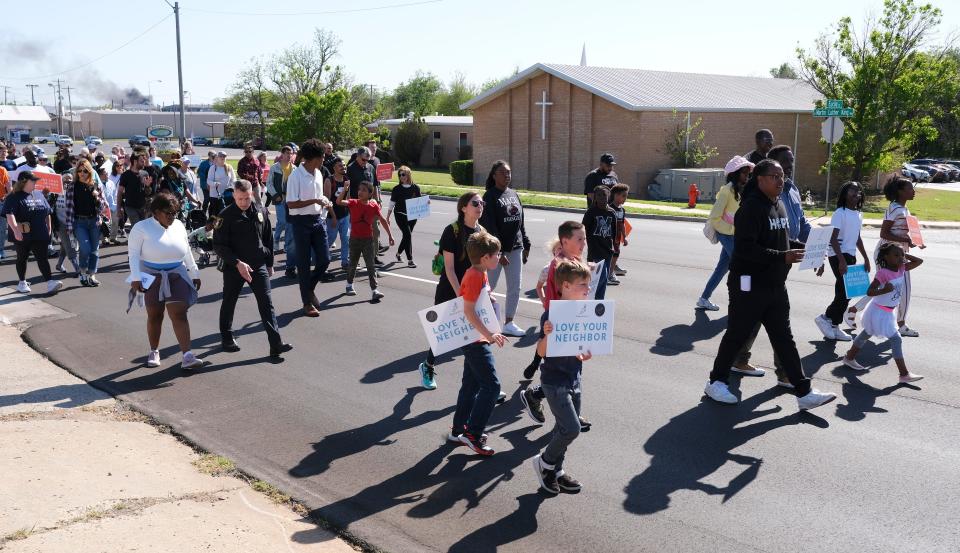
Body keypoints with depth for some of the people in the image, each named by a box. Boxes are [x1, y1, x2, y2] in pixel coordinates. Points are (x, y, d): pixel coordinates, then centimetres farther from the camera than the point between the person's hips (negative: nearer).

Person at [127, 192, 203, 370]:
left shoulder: (178, 226, 7)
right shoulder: (142, 228, -7)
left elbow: (187, 251, 16)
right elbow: (133, 254, -9)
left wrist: (195, 273, 18)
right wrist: (135, 278, -19)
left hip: (176, 275, 2)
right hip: (152, 277, -2)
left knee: (179, 314, -7)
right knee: (155, 316, 8)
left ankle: (187, 356, -13)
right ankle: (154, 352, 27)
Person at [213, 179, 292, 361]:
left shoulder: (261, 212, 2)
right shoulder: (226, 216, -10)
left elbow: (268, 239, 13)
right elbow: (218, 245, -12)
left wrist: (269, 263, 14)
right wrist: (237, 263, -23)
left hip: (259, 266, 2)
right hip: (234, 267, -2)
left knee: (266, 303, -6)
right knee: (229, 303, 14)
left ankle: (276, 344, -10)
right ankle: (227, 338, 35)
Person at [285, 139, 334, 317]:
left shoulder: (318, 174, 8)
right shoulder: (296, 176, -15)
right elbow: (291, 204, -17)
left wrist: (325, 203, 0)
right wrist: (315, 201, -21)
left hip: (318, 220, 7)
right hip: (302, 222, -7)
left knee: (324, 259, 5)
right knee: (304, 263, 3)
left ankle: (309, 289, 30)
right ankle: (307, 302, 13)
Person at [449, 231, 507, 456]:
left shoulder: (479, 273, 9)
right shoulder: (475, 276, -21)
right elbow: (468, 310, -27)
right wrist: (489, 334, -30)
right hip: (475, 339, -10)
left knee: (471, 384, 17)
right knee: (491, 386, -8)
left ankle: (458, 429, 26)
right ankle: (472, 434, -4)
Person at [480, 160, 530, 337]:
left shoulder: (513, 194, 11)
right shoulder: (490, 196, -9)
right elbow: (490, 226, -15)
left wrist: (526, 246, 12)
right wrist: (498, 252, -19)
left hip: (515, 248, 6)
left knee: (515, 287, 7)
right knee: (489, 286, 2)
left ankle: (509, 323, 17)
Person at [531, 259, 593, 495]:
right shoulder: (552, 314, -20)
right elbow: (541, 351, -19)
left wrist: (584, 354, -6)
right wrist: (547, 334, -38)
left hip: (573, 379, 8)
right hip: (554, 381, -7)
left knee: (565, 427, 15)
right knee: (571, 429, -11)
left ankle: (555, 470, 33)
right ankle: (544, 462, 13)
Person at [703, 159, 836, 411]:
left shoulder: (779, 206, 12)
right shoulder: (750, 209, -17)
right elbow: (745, 249, -25)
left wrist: (802, 248, 6)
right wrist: (782, 257, -27)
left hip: (775, 286, 8)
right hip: (749, 286, -8)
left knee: (784, 338, 9)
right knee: (737, 335, 4)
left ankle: (804, 392, 11)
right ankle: (715, 382, 21)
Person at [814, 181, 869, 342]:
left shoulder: (858, 214, 12)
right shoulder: (840, 213, -11)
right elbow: (833, 239, -17)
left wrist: (866, 258, 20)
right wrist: (842, 260, -24)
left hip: (851, 256, 8)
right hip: (838, 256, -8)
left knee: (845, 292, 8)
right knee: (846, 291, -12)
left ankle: (834, 327, 15)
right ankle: (825, 318, 3)